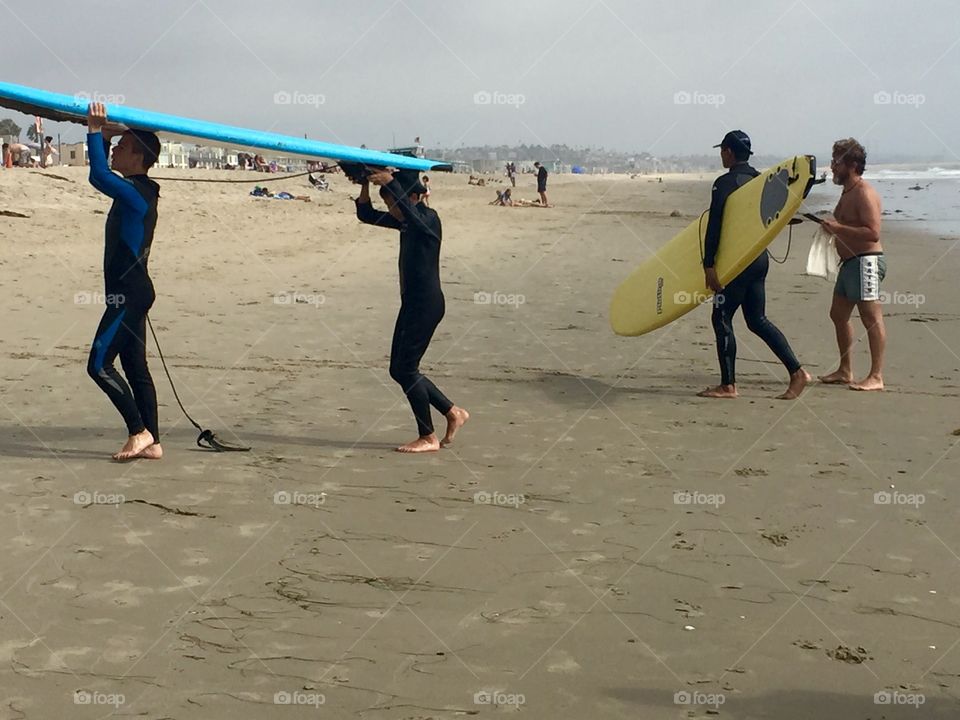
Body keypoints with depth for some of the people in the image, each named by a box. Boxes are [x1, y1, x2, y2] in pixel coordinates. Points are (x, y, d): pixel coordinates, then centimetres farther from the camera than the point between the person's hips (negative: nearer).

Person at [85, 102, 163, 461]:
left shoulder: (137, 193, -15)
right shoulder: (136, 190, 14)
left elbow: (99, 176, -30)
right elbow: (102, 176, 30)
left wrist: (95, 131, -21)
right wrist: (102, 136, 18)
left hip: (129, 293, -10)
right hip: (131, 292, 10)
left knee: (99, 364, -8)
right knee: (135, 367, 10)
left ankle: (139, 432, -4)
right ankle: (152, 442, 12)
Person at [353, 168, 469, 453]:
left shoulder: (429, 218, -13)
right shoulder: (407, 223, 12)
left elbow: (411, 215, -38)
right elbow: (366, 215, 17)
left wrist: (390, 182, -37)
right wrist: (366, 184, 2)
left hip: (427, 303, -10)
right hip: (412, 302, 10)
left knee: (406, 368, -8)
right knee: (399, 369, 11)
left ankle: (428, 438, 2)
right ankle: (453, 413, 20)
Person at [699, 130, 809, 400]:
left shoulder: (725, 183, -12)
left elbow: (714, 226, -17)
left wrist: (708, 264, -16)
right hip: (760, 258, 8)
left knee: (722, 318, 1)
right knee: (757, 320, 13)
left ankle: (728, 385, 3)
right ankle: (796, 371, 5)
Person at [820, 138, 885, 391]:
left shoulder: (864, 193, -14)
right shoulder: (847, 192, 18)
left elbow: (873, 233, -23)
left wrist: (838, 228, -24)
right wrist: (832, 227, 14)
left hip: (866, 261, -11)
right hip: (850, 263, 11)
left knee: (871, 318, -9)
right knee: (838, 315, 15)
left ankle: (876, 377, -7)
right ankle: (845, 371, 25)